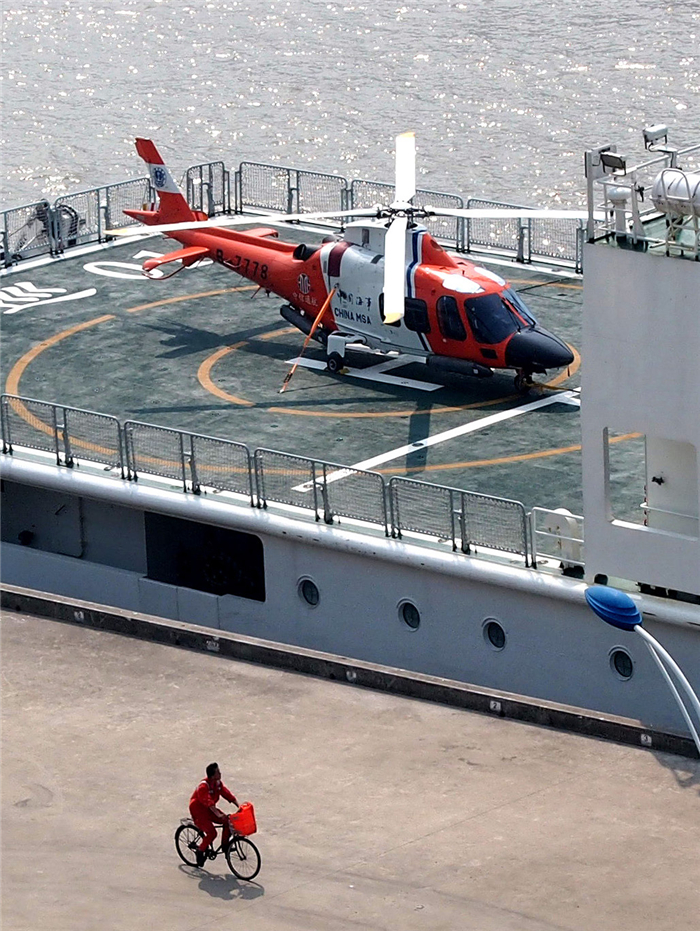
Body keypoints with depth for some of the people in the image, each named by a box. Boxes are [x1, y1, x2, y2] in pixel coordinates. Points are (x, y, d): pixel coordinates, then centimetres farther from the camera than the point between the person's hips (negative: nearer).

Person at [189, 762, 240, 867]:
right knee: (212, 833, -22)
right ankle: (200, 851, -1)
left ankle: (225, 845, 6)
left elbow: (228, 795, -1)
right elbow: (208, 802, -37)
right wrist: (219, 815, -46)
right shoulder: (203, 786, -27)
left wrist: (239, 806, -11)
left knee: (228, 822, -9)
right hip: (198, 811, -8)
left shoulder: (218, 783, -2)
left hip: (209, 810, 8)